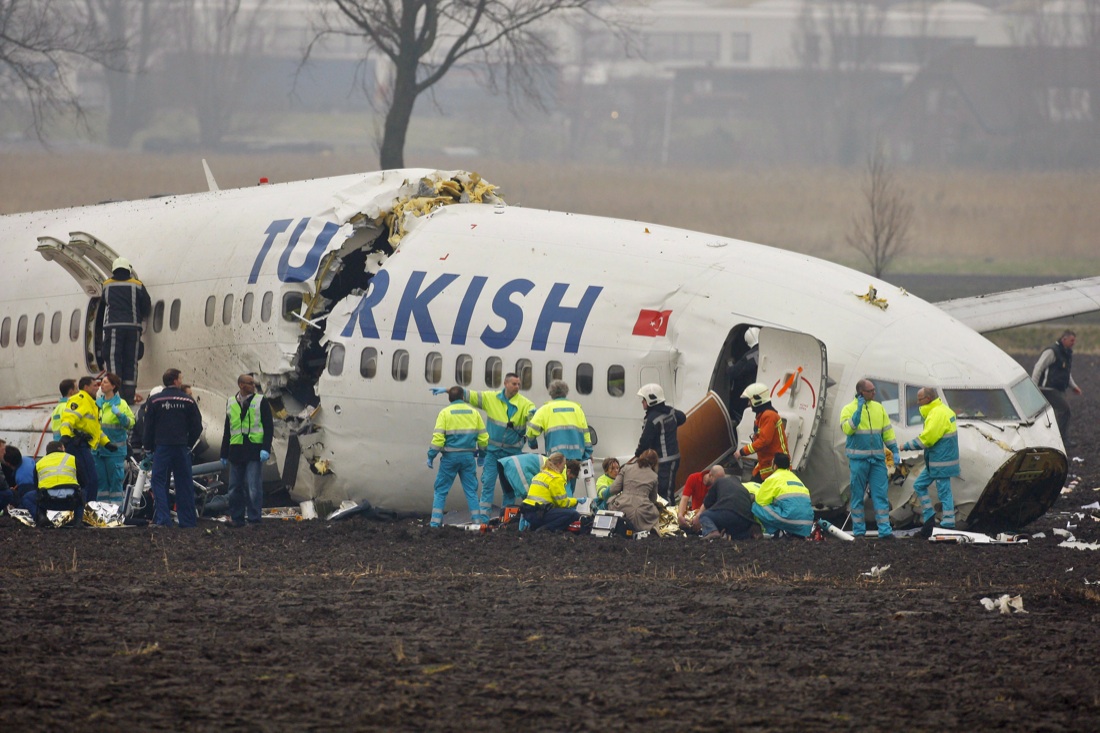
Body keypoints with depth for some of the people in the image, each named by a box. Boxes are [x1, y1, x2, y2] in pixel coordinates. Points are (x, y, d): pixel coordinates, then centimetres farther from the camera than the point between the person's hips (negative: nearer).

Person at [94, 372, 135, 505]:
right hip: (98, 448, 6)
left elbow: (130, 423, -11)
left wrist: (119, 414, -25)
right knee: (101, 482, 8)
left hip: (115, 449, -6)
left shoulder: (121, 404, -3)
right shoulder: (97, 403, 13)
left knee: (115, 482, -3)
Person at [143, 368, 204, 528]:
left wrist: (148, 448, 9)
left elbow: (148, 426, 0)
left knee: (159, 482, 0)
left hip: (162, 448, -2)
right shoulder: (188, 401, 1)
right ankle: (187, 520, 9)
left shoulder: (154, 401, -2)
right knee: (184, 484, 8)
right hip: (182, 448, 2)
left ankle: (162, 519, -13)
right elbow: (197, 426, 2)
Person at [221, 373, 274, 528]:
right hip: (236, 451, 4)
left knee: (253, 487, -7)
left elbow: (268, 427, -1)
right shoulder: (231, 403, 13)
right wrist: (224, 454, 16)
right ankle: (237, 519, 14)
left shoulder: (261, 402, 2)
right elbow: (227, 431, 19)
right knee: (235, 488, 6)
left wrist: (266, 449, -12)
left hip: (254, 450, -4)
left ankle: (254, 519, -2)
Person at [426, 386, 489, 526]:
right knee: (471, 491, 10)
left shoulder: (445, 413, -4)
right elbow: (483, 437, 9)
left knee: (441, 490, 5)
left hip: (450, 457, -3)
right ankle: (478, 519, 5)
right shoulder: (473, 412, 6)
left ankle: (436, 521, -1)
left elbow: (438, 437, -11)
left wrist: (431, 455, -4)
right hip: (468, 456, 3)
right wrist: (481, 455, 21)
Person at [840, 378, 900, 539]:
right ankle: (859, 530, 10)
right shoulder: (849, 409, -2)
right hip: (858, 458, -3)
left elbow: (887, 431, 12)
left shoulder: (879, 408, 10)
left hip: (877, 458, 3)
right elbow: (847, 429, -17)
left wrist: (894, 451, 6)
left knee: (881, 494, -2)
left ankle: (885, 530, -3)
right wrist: (858, 410, -18)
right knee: (857, 495, 3)